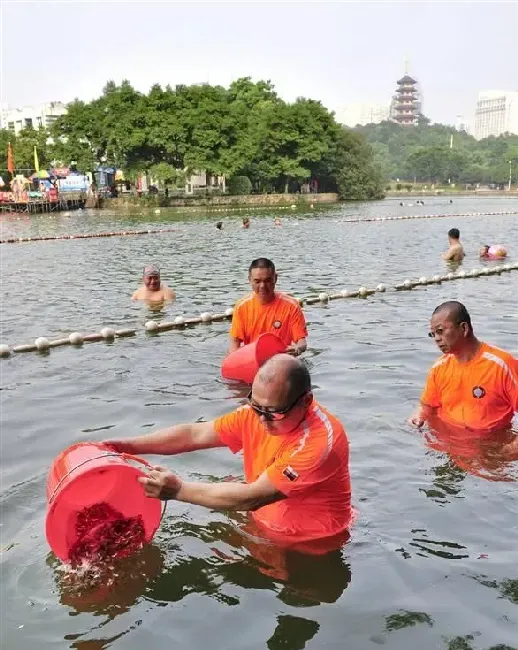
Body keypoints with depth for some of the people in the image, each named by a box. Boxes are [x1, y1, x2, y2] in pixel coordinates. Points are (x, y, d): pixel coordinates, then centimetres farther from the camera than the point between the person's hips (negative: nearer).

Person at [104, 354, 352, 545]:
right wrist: (129, 446, -15)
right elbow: (195, 434, -7)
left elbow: (251, 498, -32)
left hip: (310, 548, -6)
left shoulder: (321, 440, -31)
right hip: (260, 523, 6)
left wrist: (178, 489, -31)